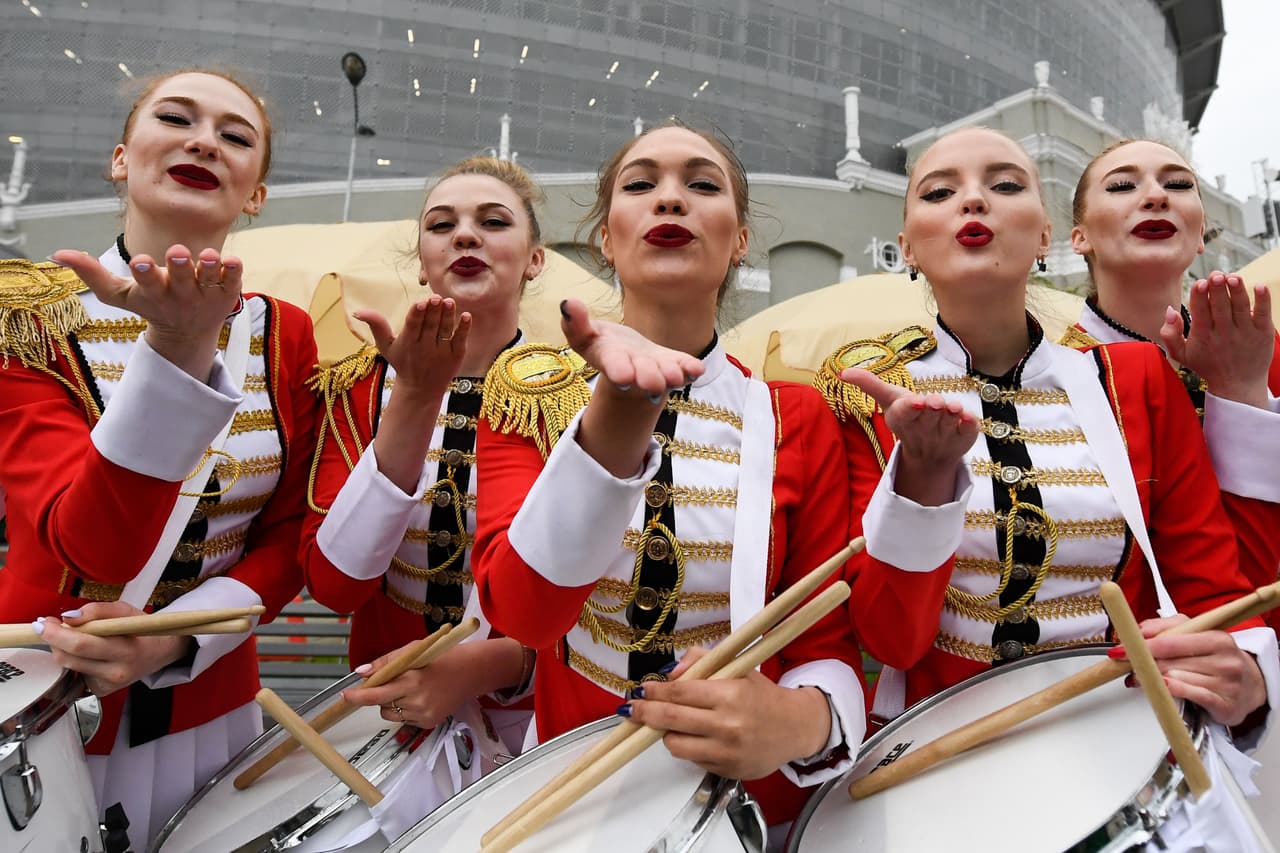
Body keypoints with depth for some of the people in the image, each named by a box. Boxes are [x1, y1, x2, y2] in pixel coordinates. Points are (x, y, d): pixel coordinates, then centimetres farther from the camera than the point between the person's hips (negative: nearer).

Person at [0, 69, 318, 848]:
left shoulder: (284, 335, -3)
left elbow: (291, 535, -2)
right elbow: (97, 549, -25)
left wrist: (177, 637, -18)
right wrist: (178, 347, -37)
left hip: (213, 708, 3)